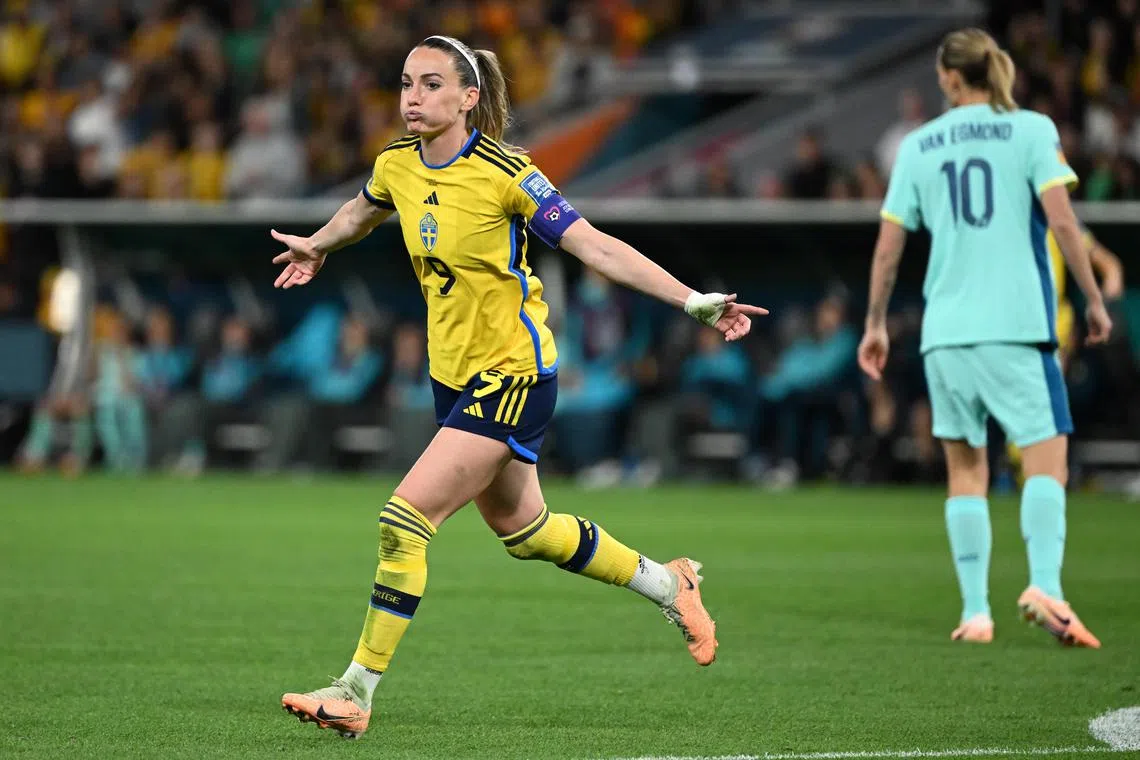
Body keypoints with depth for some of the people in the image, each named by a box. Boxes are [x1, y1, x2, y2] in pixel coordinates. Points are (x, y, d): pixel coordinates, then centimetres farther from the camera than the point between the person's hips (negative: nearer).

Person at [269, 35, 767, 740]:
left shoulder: (505, 174, -19)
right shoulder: (396, 164, 0)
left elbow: (593, 245, -18)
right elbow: (362, 212, 24)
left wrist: (693, 301, -23)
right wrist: (316, 247, 43)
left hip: (513, 373, -8)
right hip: (455, 374, 8)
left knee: (405, 519, -16)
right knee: (522, 528, 21)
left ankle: (358, 689, -8)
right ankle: (667, 583, 42)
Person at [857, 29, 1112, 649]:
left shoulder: (918, 146, 10)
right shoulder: (1030, 130, 2)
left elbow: (888, 245, 10)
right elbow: (1061, 219, -8)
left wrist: (876, 325, 19)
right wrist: (1093, 300, -1)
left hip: (946, 329, 3)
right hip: (1017, 320, -3)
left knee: (965, 469, 9)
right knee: (1046, 455, -4)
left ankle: (975, 610, 3)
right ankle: (1044, 584, -25)